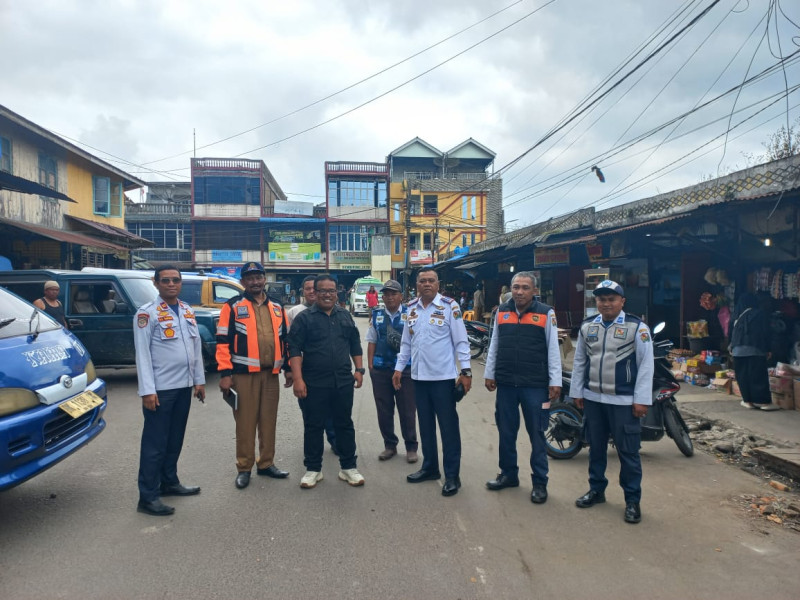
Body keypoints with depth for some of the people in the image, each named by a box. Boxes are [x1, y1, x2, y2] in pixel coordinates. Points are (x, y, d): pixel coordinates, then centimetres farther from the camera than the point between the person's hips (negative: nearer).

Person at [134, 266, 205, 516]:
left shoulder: (188, 311, 11)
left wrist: (199, 380, 10)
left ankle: (169, 482, 32)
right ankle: (148, 497, 9)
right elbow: (142, 354, -13)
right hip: (160, 389, -6)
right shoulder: (147, 313, -8)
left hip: (184, 386, 7)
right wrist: (147, 390, -17)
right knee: (155, 443, 0)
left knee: (175, 439, 17)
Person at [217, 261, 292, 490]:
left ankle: (266, 463, 25)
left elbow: (284, 339, 17)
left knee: (269, 421, 12)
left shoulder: (276, 307, 12)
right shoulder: (233, 306, -3)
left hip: (271, 373, 5)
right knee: (245, 423, 3)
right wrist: (225, 373, -12)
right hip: (244, 373, -4)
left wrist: (288, 368, 13)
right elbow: (223, 342, -6)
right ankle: (244, 468, 16)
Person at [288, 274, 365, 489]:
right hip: (314, 383, -3)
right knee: (313, 426, 7)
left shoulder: (345, 316, 11)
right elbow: (294, 350, -8)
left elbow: (355, 345, 17)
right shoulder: (304, 318, -3)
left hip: (343, 382, 3)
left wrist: (359, 369, 9)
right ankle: (313, 469, 21)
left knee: (345, 424, 11)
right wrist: (298, 379, -15)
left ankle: (348, 467, 23)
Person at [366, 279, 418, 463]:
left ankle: (411, 447, 20)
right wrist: (370, 365, 3)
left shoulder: (409, 314, -2)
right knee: (384, 411, 11)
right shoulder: (376, 315, 8)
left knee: (407, 411, 6)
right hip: (380, 370, 3)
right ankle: (389, 445, 27)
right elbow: (371, 341, 10)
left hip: (406, 369, -3)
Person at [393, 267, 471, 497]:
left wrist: (466, 371, -11)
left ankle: (452, 476, 12)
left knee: (448, 426, 2)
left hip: (443, 376, -5)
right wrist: (399, 368, 13)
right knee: (425, 425, 15)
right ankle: (430, 467, 30)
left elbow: (461, 341, -8)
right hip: (419, 376, 6)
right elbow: (406, 342, 15)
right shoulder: (411, 308, 9)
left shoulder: (449, 306, -7)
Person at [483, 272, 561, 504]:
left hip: (535, 385, -3)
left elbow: (553, 350, -3)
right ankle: (508, 474, 30)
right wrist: (489, 374, 11)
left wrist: (555, 382, -6)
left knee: (537, 435, 6)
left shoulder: (546, 313, -3)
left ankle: (540, 482, 18)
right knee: (506, 433, 14)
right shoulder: (502, 311, 7)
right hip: (506, 384, 4)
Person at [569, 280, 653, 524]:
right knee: (596, 447, 15)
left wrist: (641, 399, -10)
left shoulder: (636, 327, -5)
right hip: (592, 399, 4)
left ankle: (632, 500, 18)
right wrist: (577, 392, 9)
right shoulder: (587, 326, 7)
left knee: (628, 452, 4)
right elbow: (579, 361, 11)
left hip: (624, 401, -4)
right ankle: (596, 490, 31)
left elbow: (646, 364, -6)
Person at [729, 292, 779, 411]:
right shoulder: (760, 314, -1)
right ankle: (764, 402, -3)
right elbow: (765, 333, -1)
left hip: (738, 350, 3)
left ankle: (747, 400, 8)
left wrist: (731, 348, 18)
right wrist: (767, 350, 5)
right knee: (759, 376, -2)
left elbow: (730, 333, 10)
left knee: (742, 376, 6)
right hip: (755, 350, -3)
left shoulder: (735, 315, 7)